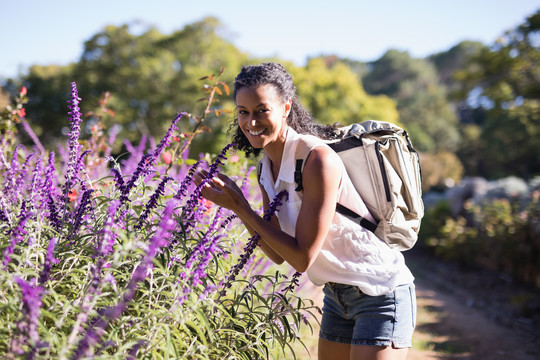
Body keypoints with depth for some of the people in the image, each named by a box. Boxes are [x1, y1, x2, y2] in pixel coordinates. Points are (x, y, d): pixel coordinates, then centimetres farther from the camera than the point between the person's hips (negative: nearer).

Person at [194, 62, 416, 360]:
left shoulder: (317, 160, -24)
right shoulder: (266, 170, 2)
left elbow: (302, 258, -23)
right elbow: (278, 254, 2)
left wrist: (241, 207, -20)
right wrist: (235, 205, -9)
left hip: (381, 292, -8)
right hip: (337, 296, 8)